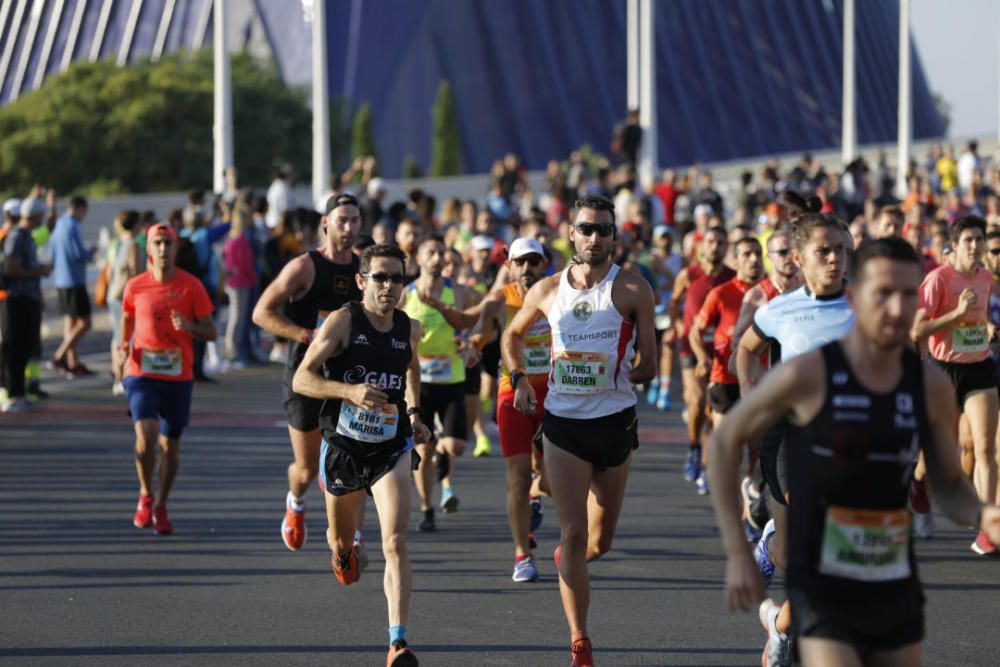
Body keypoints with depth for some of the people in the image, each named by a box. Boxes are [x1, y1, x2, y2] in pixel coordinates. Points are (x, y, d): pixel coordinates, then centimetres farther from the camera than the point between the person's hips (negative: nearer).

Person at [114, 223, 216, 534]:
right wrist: (121, 349, 4)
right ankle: (145, 496, 4)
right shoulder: (135, 286, 1)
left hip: (178, 377, 1)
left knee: (170, 444, 7)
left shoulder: (191, 286, -2)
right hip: (141, 373, -1)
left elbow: (211, 332, 1)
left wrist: (189, 327, -19)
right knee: (146, 435, -20)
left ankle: (161, 506, 27)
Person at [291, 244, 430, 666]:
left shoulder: (409, 330, 2)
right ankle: (344, 553, 61)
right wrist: (349, 390, -32)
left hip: (391, 450, 1)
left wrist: (415, 415, 20)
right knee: (341, 538, 20)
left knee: (395, 544, -18)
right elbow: (301, 380, -17)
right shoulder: (343, 321, -11)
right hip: (343, 447, -1)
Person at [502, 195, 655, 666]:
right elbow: (513, 335, 23)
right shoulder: (548, 291, 4)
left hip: (615, 420, 0)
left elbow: (647, 368, -3)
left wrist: (605, 370, -14)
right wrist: (518, 378, 8)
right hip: (562, 422, 0)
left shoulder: (632, 290, -4)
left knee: (600, 540, 12)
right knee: (573, 532, -9)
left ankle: (568, 559, 48)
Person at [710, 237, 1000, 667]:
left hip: (897, 592, 5)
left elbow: (949, 486, 13)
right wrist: (737, 554, -2)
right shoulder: (809, 375, -11)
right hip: (822, 588, -5)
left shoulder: (930, 384, 2)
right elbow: (724, 443, 0)